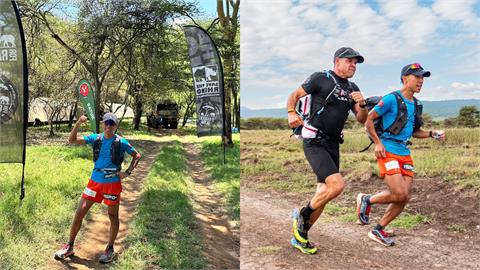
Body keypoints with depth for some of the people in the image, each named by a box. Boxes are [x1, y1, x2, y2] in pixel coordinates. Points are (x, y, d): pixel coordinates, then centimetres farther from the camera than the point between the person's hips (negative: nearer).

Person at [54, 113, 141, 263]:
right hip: (95, 181, 3)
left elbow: (137, 155, 3)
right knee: (80, 212, 5)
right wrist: (78, 124, -17)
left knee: (113, 216, 6)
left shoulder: (121, 142, -7)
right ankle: (69, 247, 19)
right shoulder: (95, 138, 2)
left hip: (112, 183, -3)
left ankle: (110, 249, 23)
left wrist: (128, 172, -8)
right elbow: (72, 140, -2)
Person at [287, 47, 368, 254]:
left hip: (333, 144, 7)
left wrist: (362, 104, -9)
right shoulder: (320, 78, -4)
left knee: (324, 192, 9)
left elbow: (362, 119, 11)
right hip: (314, 142, -7)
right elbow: (294, 95, -2)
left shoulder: (352, 88, 14)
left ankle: (300, 236, 24)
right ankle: (302, 214, 4)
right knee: (337, 185, -21)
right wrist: (291, 113, -21)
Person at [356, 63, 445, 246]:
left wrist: (432, 134, 7)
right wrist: (378, 143, -14)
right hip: (388, 152, -8)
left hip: (405, 154, 8)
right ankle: (366, 200, 11)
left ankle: (378, 231, 16)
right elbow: (368, 120, -8)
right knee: (400, 194, -15)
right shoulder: (391, 99, -9)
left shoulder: (415, 104, 14)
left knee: (405, 198, 3)